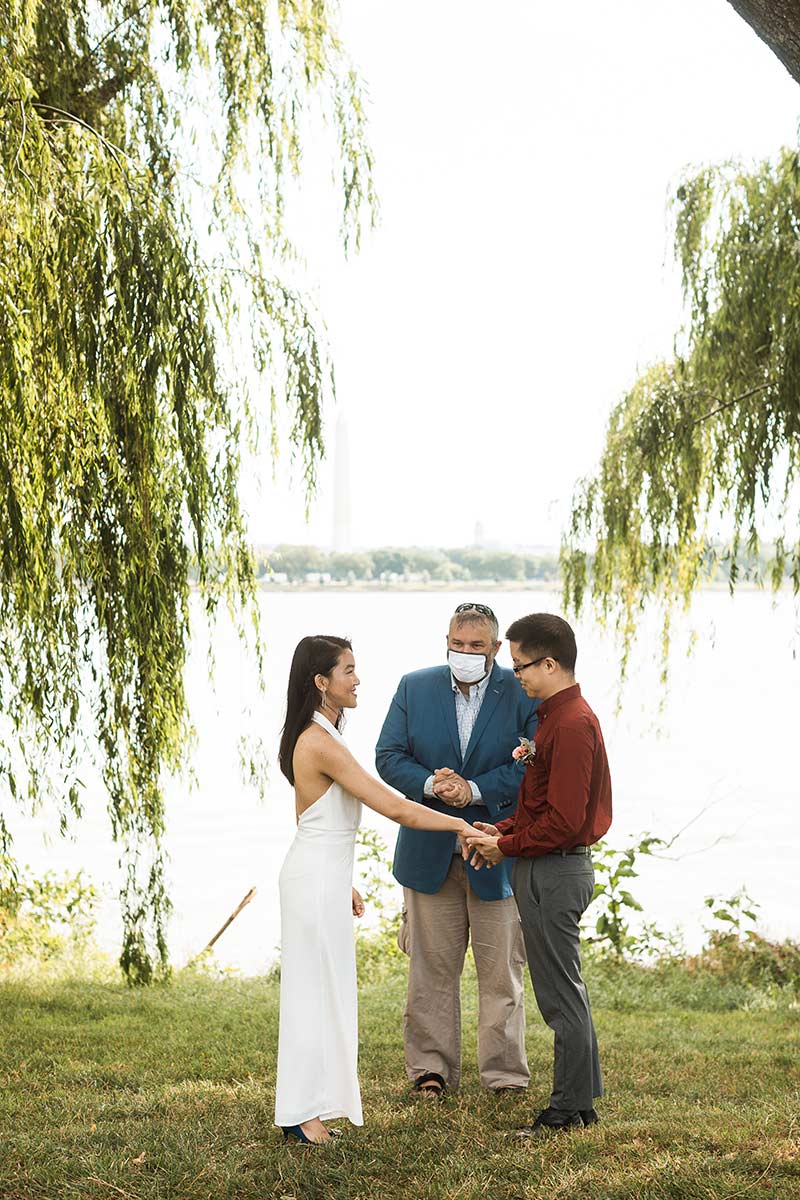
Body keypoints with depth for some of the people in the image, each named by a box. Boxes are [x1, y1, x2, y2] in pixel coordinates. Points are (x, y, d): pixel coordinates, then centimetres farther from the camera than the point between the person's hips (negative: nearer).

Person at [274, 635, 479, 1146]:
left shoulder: (312, 737, 10)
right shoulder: (323, 744, -21)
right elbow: (394, 807, -23)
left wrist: (344, 884, 20)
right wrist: (458, 823, -15)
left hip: (322, 873, 10)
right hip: (317, 878, -10)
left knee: (320, 990, 15)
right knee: (317, 989, -1)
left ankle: (308, 1104, 23)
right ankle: (302, 1110, 8)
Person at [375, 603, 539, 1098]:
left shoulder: (523, 694, -6)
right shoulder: (414, 688, 2)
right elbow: (389, 755, 0)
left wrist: (475, 790, -22)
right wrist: (430, 784, -18)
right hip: (430, 850, 2)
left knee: (502, 968, 7)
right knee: (432, 965, 9)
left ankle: (505, 1073, 18)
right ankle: (431, 1067, 20)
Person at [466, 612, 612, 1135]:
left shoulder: (572, 724, -21)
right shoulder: (559, 715, 13)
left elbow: (563, 820, -25)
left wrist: (506, 848, -14)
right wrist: (504, 829, 7)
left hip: (555, 872, -11)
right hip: (551, 870, 11)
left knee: (560, 994, -1)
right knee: (564, 989, 18)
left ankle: (572, 1108, 10)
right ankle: (582, 1097, 28)